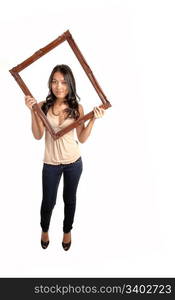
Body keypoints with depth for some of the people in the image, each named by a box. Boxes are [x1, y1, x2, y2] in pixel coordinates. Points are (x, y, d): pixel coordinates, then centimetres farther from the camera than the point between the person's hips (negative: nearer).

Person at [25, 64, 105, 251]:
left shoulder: (77, 108, -8)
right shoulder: (43, 106, -9)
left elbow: (82, 138, -6)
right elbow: (37, 136, -14)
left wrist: (93, 120, -17)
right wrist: (32, 110, -21)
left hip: (73, 162, 1)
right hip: (51, 163, 0)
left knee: (69, 199, 18)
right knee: (48, 202, 14)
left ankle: (67, 231, 44)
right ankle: (44, 229, 44)